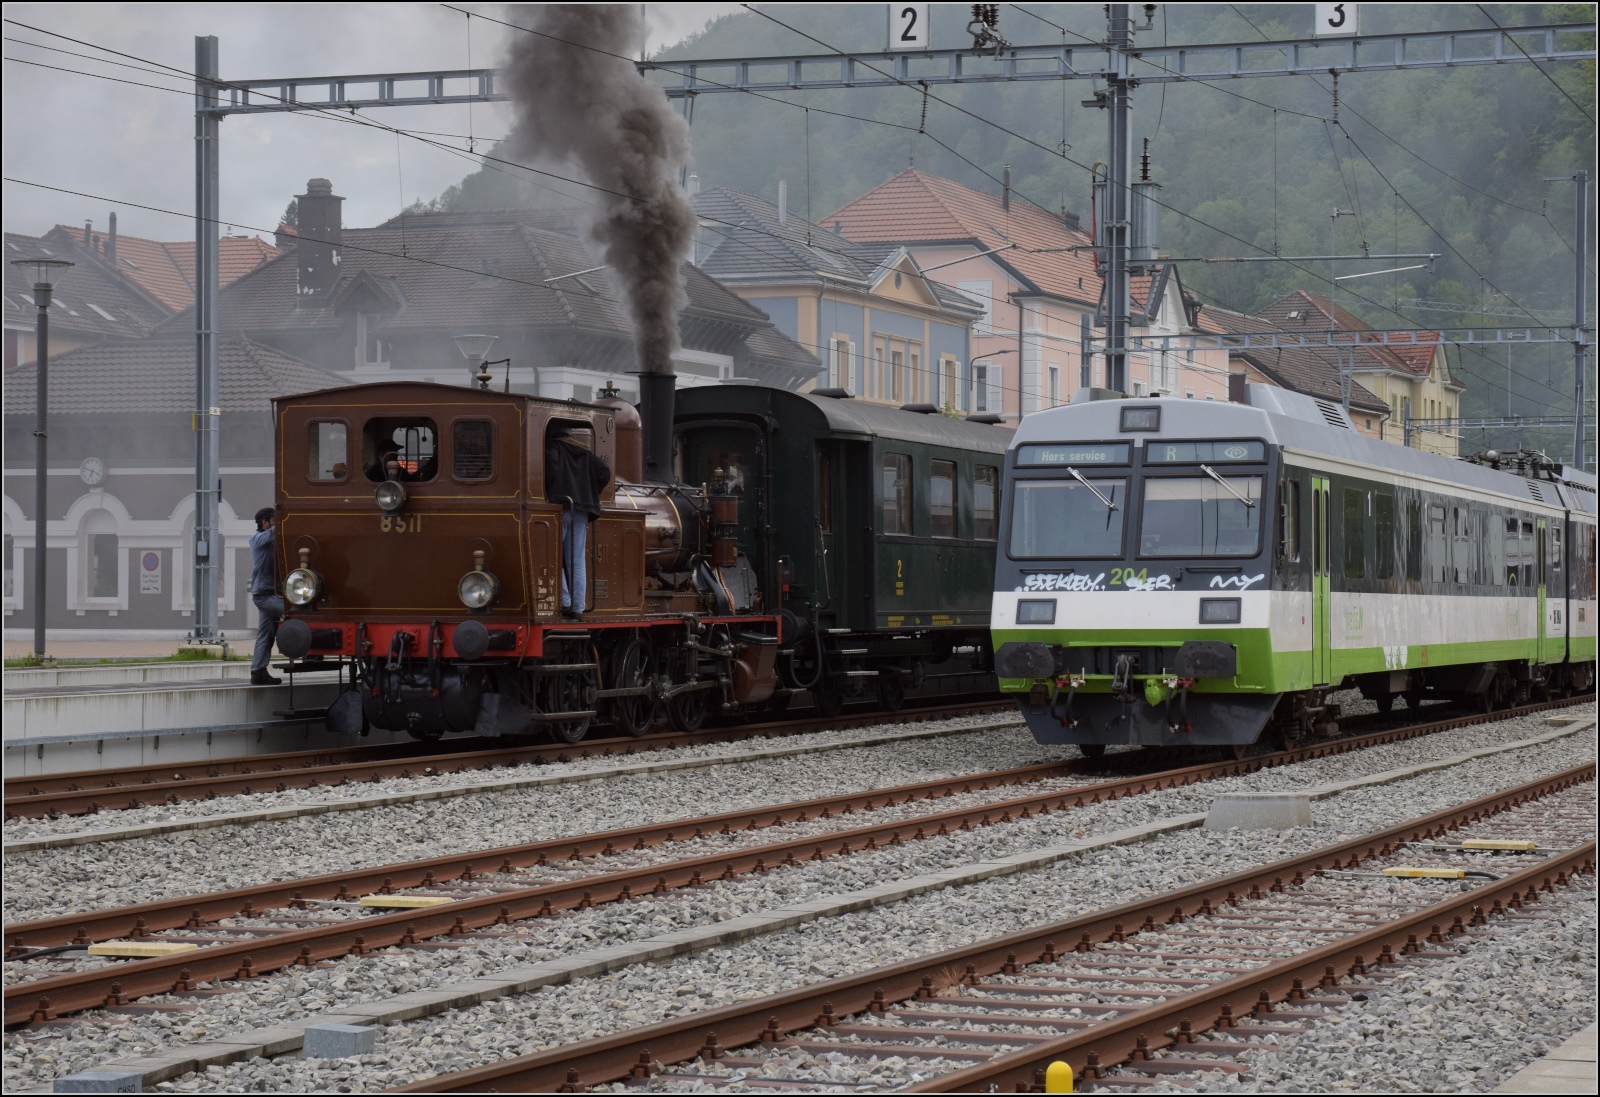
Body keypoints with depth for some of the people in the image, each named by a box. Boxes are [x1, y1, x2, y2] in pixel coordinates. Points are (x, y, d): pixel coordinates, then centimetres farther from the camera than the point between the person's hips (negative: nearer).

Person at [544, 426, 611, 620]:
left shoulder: (554, 447, 4)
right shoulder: (585, 453, 20)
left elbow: (550, 461, -18)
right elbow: (604, 472, 10)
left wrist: (548, 488, -5)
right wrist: (590, 493, 14)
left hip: (560, 505, -6)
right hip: (582, 510, 6)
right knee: (577, 561, 5)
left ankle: (564, 602, -15)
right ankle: (578, 607, 1)